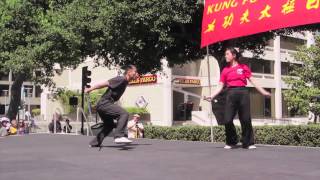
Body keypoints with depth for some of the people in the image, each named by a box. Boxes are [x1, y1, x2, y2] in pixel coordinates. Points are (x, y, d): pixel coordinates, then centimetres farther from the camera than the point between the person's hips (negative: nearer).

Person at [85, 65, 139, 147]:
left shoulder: (125, 81, 14)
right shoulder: (121, 79, -14)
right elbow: (104, 83, -15)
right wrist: (89, 89, -13)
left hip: (102, 106, 10)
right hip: (104, 104, -10)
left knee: (109, 125, 23)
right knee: (124, 114, -24)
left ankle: (94, 143, 31)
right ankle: (119, 136, -31)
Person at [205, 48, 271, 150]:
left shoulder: (244, 67, 8)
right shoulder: (225, 70, 12)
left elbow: (252, 81, 9)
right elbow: (220, 86, 10)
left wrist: (263, 92, 4)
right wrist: (212, 96, -2)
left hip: (243, 93, -1)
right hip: (231, 94, 1)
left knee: (246, 119, -1)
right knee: (227, 120, -5)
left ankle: (248, 143, 10)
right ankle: (231, 142, 13)